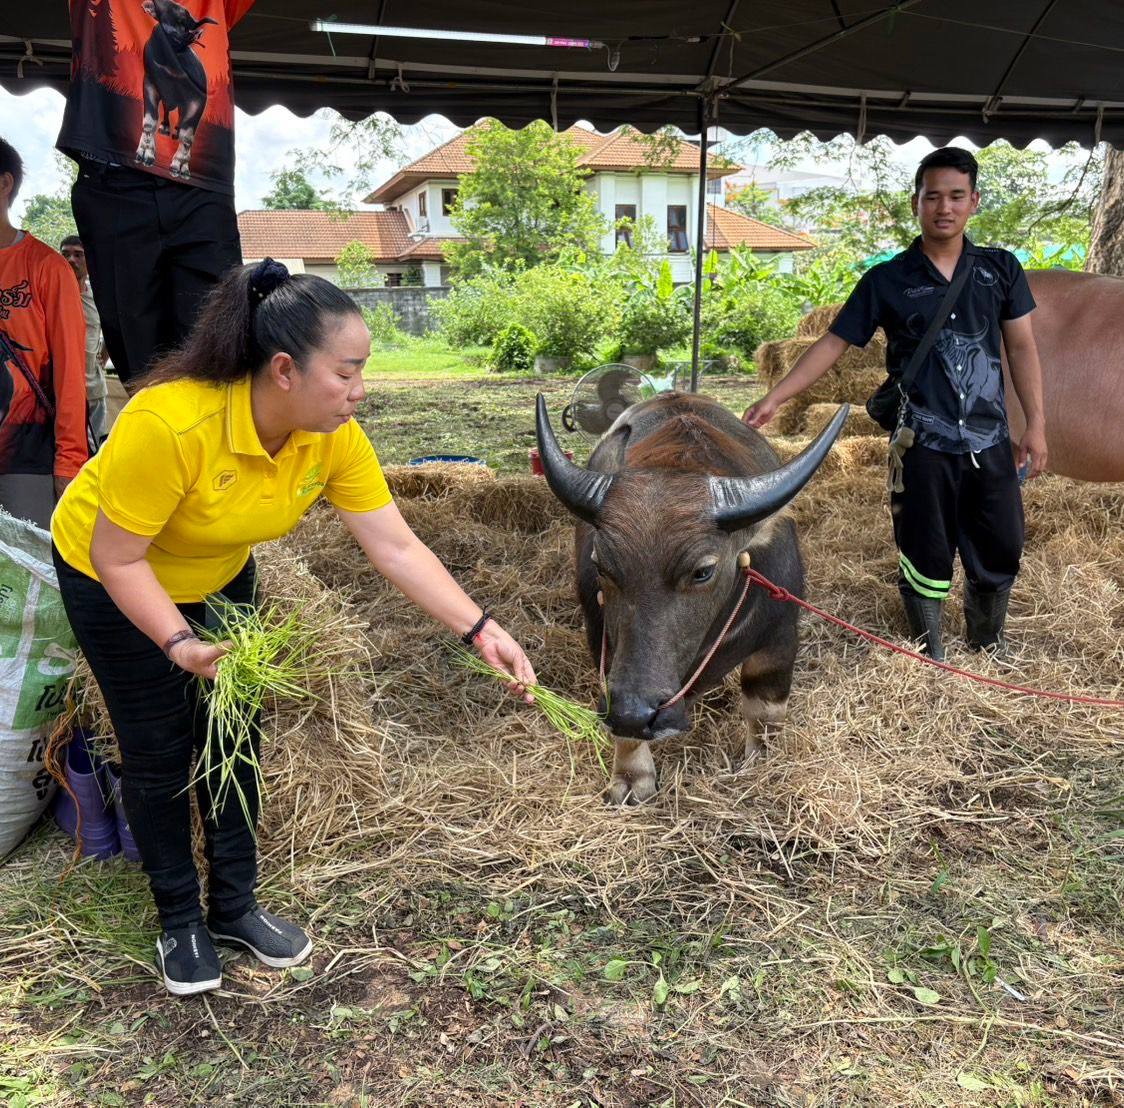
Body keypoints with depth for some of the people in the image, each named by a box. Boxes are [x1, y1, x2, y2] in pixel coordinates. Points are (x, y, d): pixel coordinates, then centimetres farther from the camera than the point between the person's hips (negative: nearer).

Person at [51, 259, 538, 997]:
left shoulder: (334, 438, -23)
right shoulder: (168, 423, -39)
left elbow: (397, 548, -22)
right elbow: (117, 557, -28)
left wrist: (480, 630, -29)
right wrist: (180, 644, -38)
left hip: (220, 578, 5)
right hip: (113, 582, -5)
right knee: (159, 750, 4)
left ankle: (235, 905, 28)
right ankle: (179, 920, 26)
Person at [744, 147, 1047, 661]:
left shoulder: (1000, 269, 5)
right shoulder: (887, 280, -2)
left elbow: (1021, 347, 8)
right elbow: (834, 342, -2)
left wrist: (1036, 423, 3)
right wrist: (775, 397, -10)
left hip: (989, 442, 3)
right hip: (923, 445, -2)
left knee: (999, 554, 12)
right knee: (926, 559, 7)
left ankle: (990, 652, 37)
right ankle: (932, 665, 26)